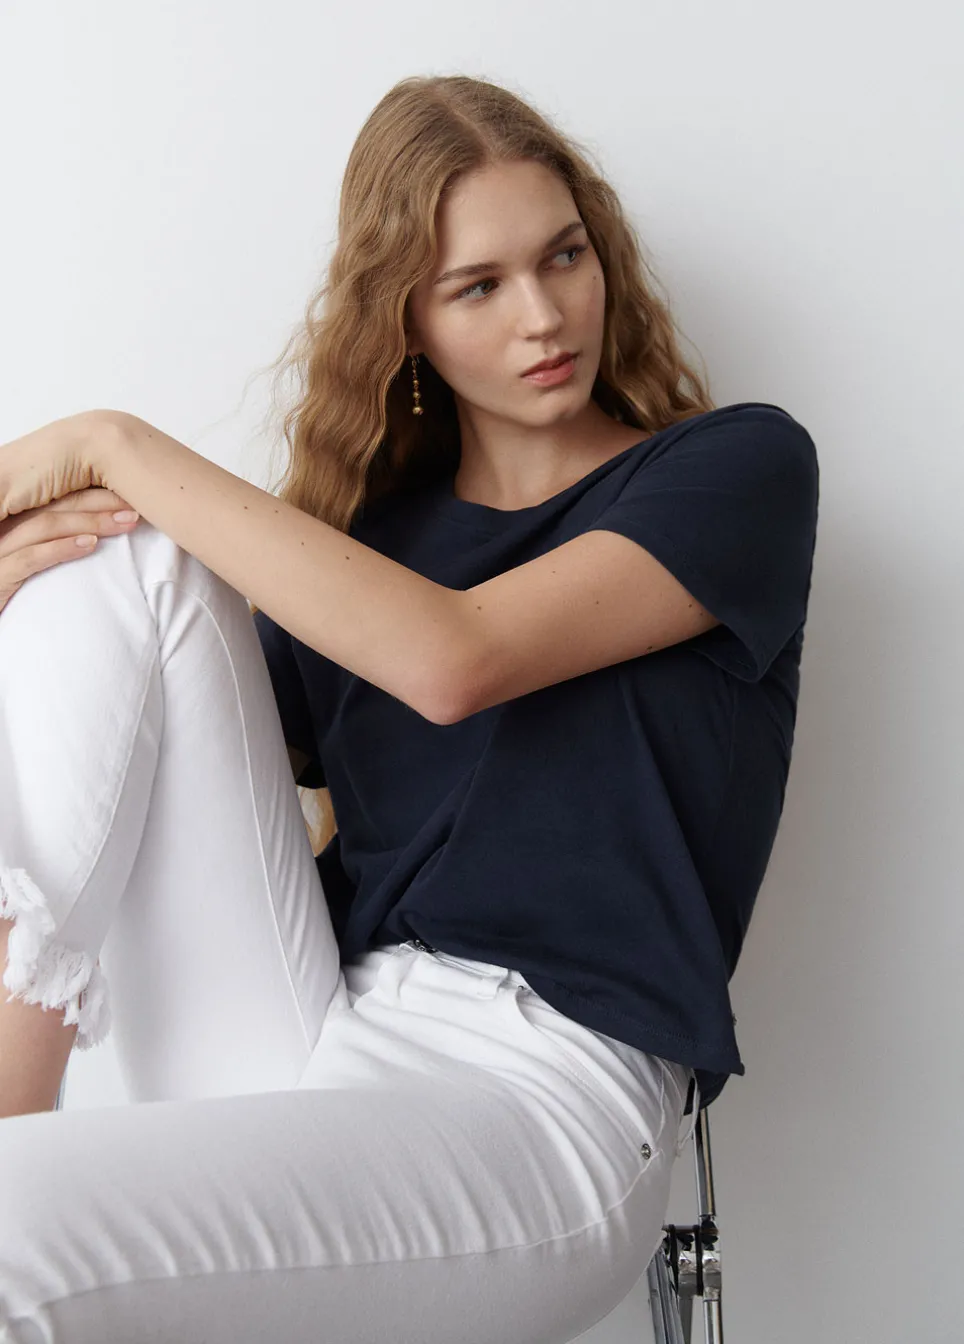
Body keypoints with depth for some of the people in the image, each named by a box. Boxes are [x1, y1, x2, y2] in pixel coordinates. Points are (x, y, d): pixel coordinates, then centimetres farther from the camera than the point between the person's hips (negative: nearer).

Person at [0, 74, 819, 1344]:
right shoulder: (363, 521, 17)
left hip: (537, 1088, -6)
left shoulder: (739, 465, 3)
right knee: (121, 558, -10)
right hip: (300, 1043, 6)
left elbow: (452, 660, -15)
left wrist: (122, 445, -10)